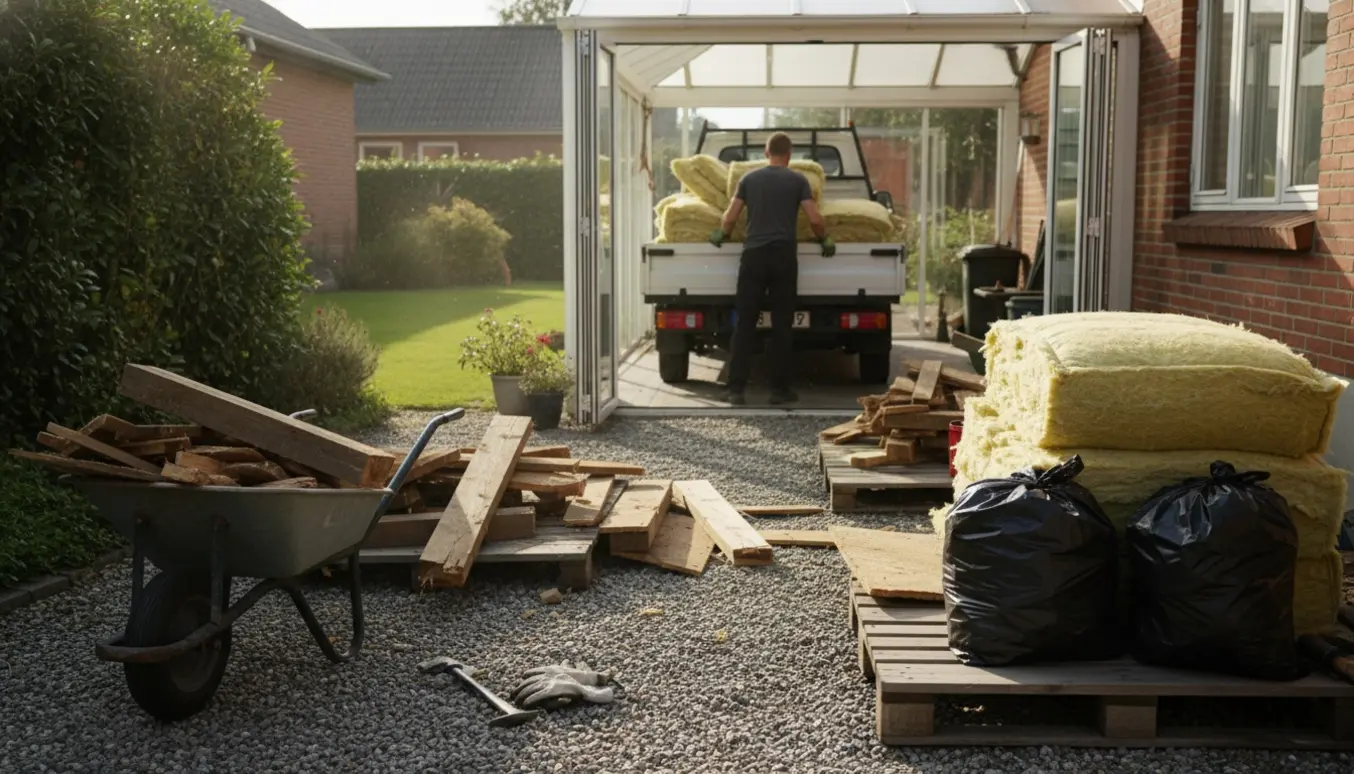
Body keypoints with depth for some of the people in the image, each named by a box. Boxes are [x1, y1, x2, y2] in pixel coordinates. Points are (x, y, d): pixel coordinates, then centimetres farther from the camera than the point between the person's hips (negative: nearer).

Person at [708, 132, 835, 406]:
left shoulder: (749, 178, 10)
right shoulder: (797, 180, 5)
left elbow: (730, 218, 8)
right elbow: (815, 219, -1)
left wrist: (720, 235, 28)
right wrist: (825, 240, 17)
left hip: (753, 254, 1)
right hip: (784, 255, -1)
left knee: (745, 323, 2)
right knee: (782, 324, 5)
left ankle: (736, 389, -1)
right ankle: (780, 389, 6)